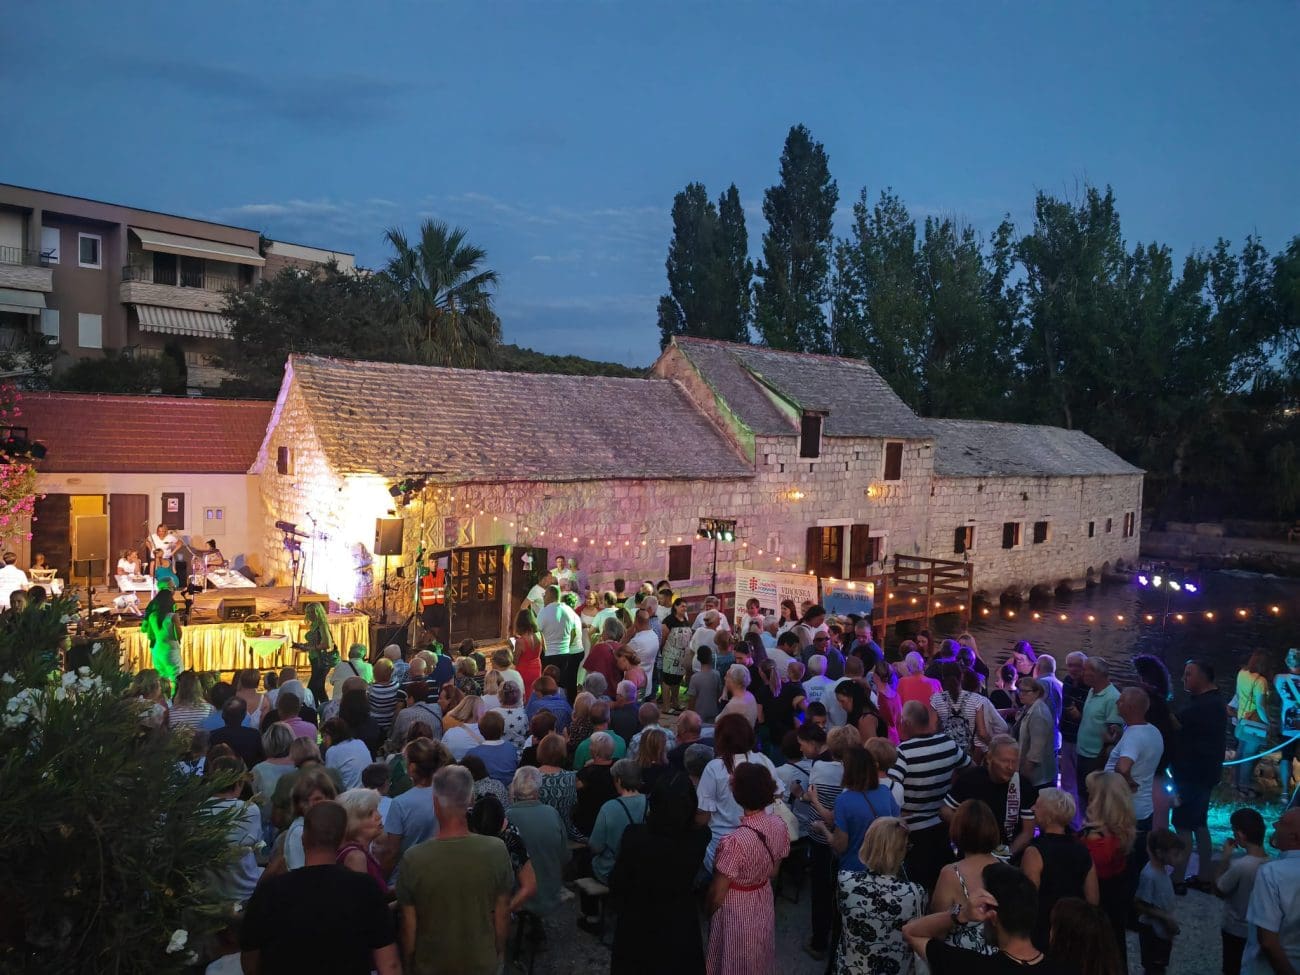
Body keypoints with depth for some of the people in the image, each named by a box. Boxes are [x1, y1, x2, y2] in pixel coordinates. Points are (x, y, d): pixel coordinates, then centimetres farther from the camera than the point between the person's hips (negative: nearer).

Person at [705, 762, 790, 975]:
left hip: (735, 912, -5)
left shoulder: (735, 841, -35)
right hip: (764, 905, 5)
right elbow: (773, 872, 3)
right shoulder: (779, 826, -15)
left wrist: (708, 911, -1)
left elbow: (717, 895, -21)